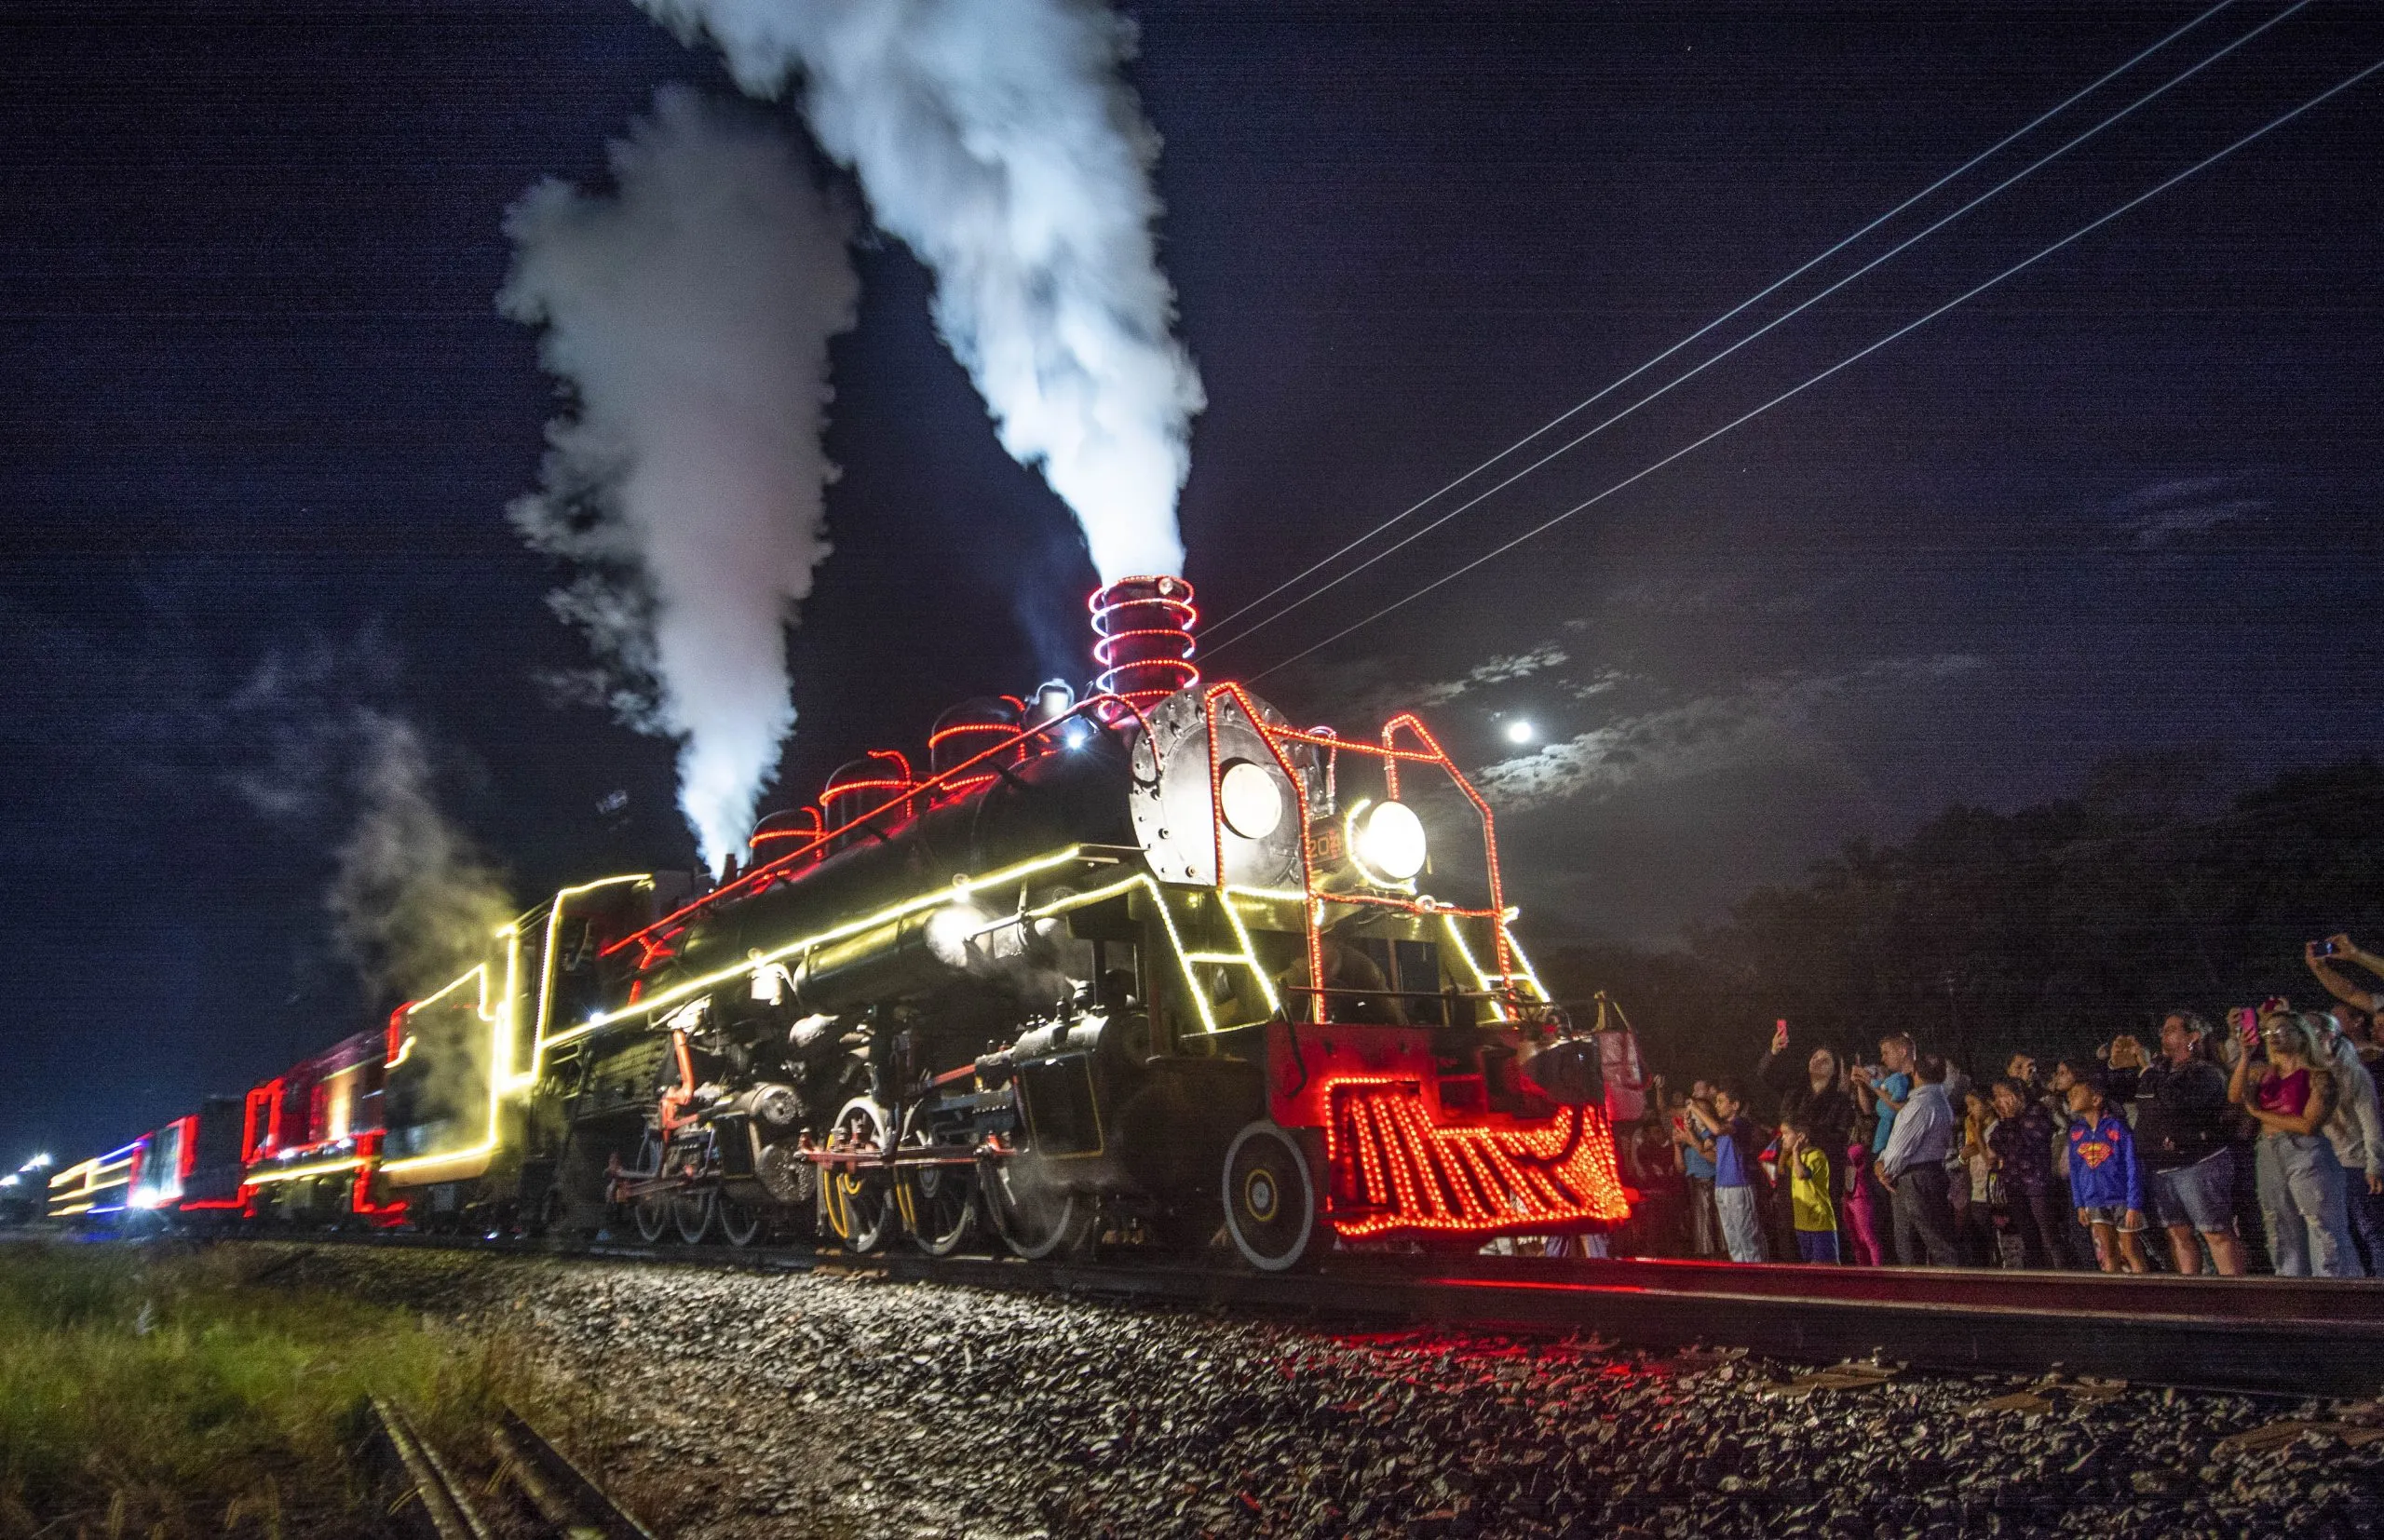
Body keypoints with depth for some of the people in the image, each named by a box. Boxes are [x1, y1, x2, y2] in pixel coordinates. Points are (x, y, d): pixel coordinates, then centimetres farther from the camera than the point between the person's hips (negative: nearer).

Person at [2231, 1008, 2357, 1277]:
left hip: (2307, 1155, -6)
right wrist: (2246, 1055, -9)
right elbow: (2235, 1096, -5)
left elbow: (2307, 1124, -10)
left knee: (2325, 1235, -7)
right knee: (2283, 1240, 11)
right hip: (2270, 1155, 6)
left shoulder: (2318, 1075, -2)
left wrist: (2258, 1112, -1)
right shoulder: (2263, 1074, 13)